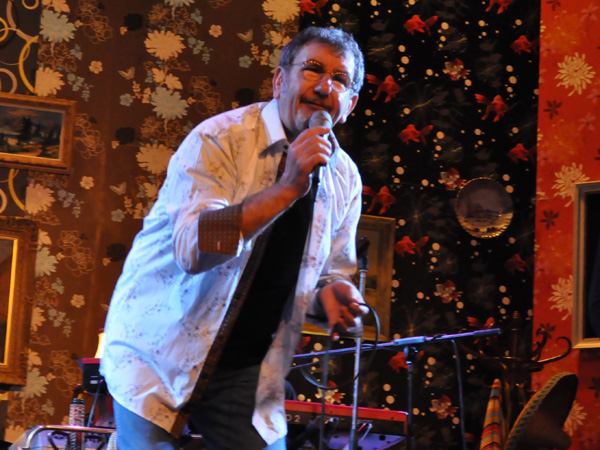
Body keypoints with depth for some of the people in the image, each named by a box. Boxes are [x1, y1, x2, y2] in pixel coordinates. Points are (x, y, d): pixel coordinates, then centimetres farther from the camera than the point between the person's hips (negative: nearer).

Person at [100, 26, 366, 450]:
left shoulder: (343, 179, 3)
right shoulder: (219, 140, -15)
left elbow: (327, 272, 17)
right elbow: (191, 249, -29)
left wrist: (330, 296, -8)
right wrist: (286, 188, -33)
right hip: (160, 352, -5)